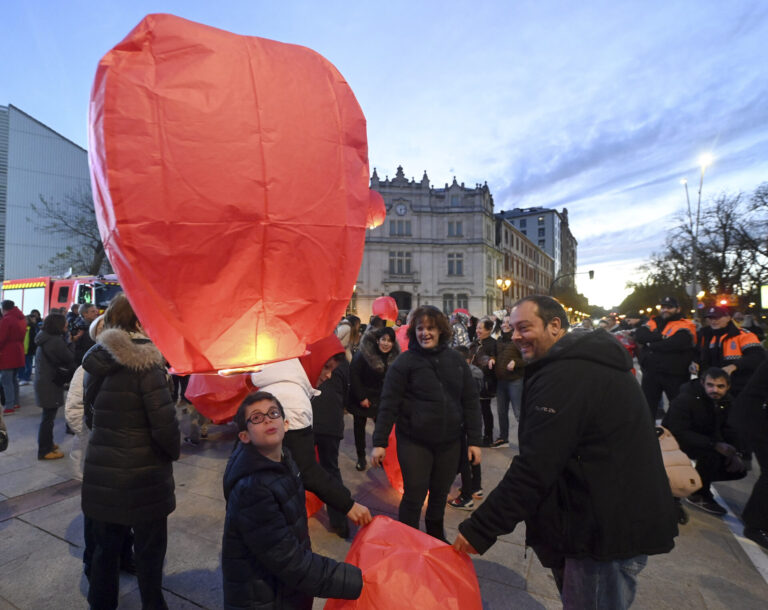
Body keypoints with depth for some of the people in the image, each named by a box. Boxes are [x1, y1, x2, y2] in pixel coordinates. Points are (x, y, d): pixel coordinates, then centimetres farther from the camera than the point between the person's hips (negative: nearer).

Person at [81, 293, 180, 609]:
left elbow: (90, 417, 13)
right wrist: (175, 451, -5)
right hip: (142, 476, -6)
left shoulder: (96, 362, 2)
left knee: (105, 547, 22)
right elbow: (164, 423, -23)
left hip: (100, 473, 6)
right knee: (149, 551, 13)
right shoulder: (145, 361, -21)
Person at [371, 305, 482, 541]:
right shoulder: (405, 361, -9)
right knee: (414, 496, 5)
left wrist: (474, 440, 3)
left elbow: (470, 402, 5)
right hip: (414, 442, -3)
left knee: (440, 495, 19)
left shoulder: (456, 359, 1)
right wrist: (379, 442, -10)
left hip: (449, 442, 4)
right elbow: (388, 404, -9)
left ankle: (436, 538, 45)